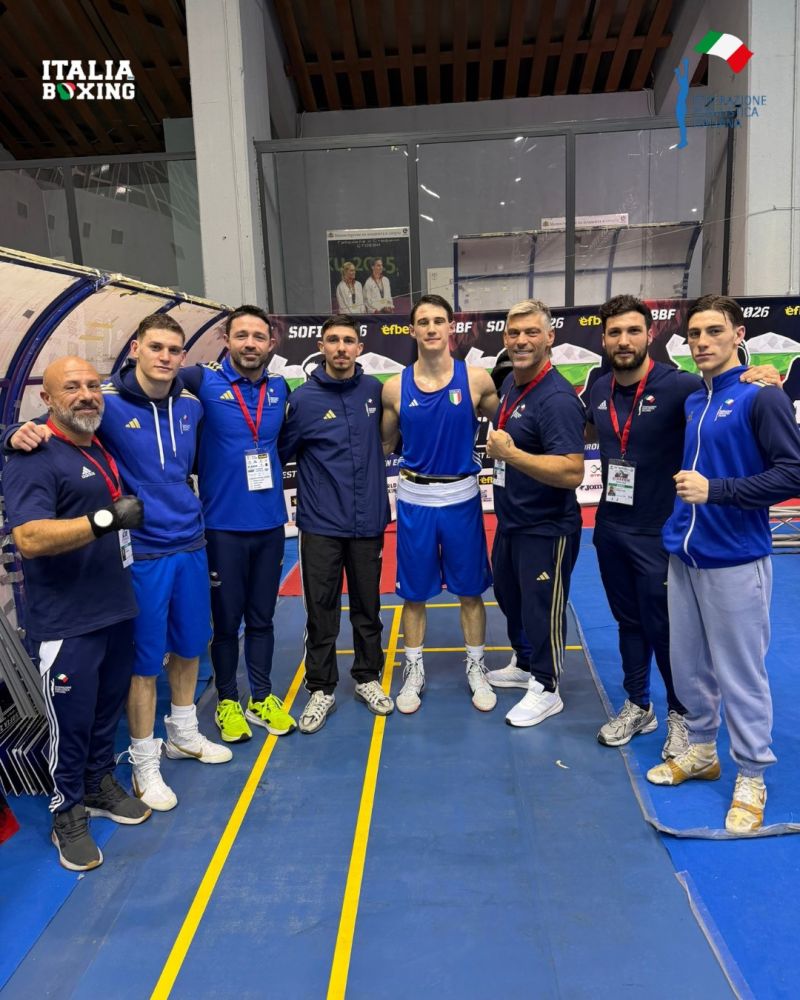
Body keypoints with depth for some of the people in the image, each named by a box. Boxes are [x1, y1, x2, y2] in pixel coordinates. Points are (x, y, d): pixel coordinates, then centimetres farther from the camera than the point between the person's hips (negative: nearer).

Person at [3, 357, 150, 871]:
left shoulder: (104, 449, 11)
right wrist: (105, 519, -33)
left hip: (117, 609, 8)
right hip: (67, 622, -7)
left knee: (108, 710, 20)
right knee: (71, 720, 7)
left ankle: (100, 785, 40)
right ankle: (68, 815, 27)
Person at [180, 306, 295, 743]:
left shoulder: (279, 388, 5)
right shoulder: (205, 381, -8)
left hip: (270, 523, 4)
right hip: (222, 525, -3)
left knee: (261, 617, 15)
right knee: (226, 620, 9)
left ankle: (262, 699, 30)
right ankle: (227, 702, 28)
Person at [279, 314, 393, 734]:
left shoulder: (374, 390, 2)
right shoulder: (303, 398, -6)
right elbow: (280, 452, 1)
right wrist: (309, 486, 2)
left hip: (369, 521, 2)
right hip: (321, 525, -2)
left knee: (367, 606, 14)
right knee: (321, 610, 6)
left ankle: (368, 678, 31)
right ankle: (321, 689, 22)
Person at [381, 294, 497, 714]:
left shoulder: (477, 379, -6)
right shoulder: (395, 387, -3)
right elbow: (383, 444, 8)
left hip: (461, 497, 0)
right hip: (414, 500, 1)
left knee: (470, 590, 11)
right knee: (414, 593, 11)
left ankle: (476, 669, 30)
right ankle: (414, 671, 28)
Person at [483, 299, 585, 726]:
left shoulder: (557, 398, -24)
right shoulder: (510, 383, 4)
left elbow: (572, 472, -31)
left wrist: (510, 454, -33)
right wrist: (497, 451, 6)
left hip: (546, 529, -9)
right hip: (510, 520, 9)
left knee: (542, 609, 7)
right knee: (509, 595, 24)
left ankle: (545, 689, 28)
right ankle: (524, 664, 46)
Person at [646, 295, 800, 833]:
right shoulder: (691, 401, 11)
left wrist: (715, 490, -20)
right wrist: (681, 506, 7)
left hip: (735, 561, -6)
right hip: (684, 557, 7)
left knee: (741, 675, 5)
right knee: (688, 665, 16)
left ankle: (751, 780, 22)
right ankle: (701, 751, 35)